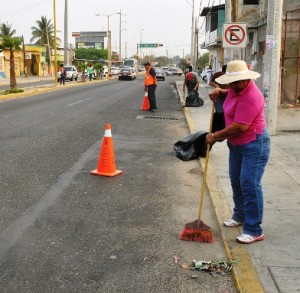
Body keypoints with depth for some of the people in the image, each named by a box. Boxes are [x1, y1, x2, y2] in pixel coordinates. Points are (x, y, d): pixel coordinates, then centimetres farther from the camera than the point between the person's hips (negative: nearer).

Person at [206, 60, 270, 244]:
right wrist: (220, 92, 8)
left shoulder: (250, 97, -27)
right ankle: (240, 216, 36)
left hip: (254, 145, -10)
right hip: (237, 144, 10)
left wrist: (215, 136, -17)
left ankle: (254, 231, -8)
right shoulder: (237, 89, 3)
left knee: (249, 185, -13)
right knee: (236, 182, 17)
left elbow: (240, 127, -29)